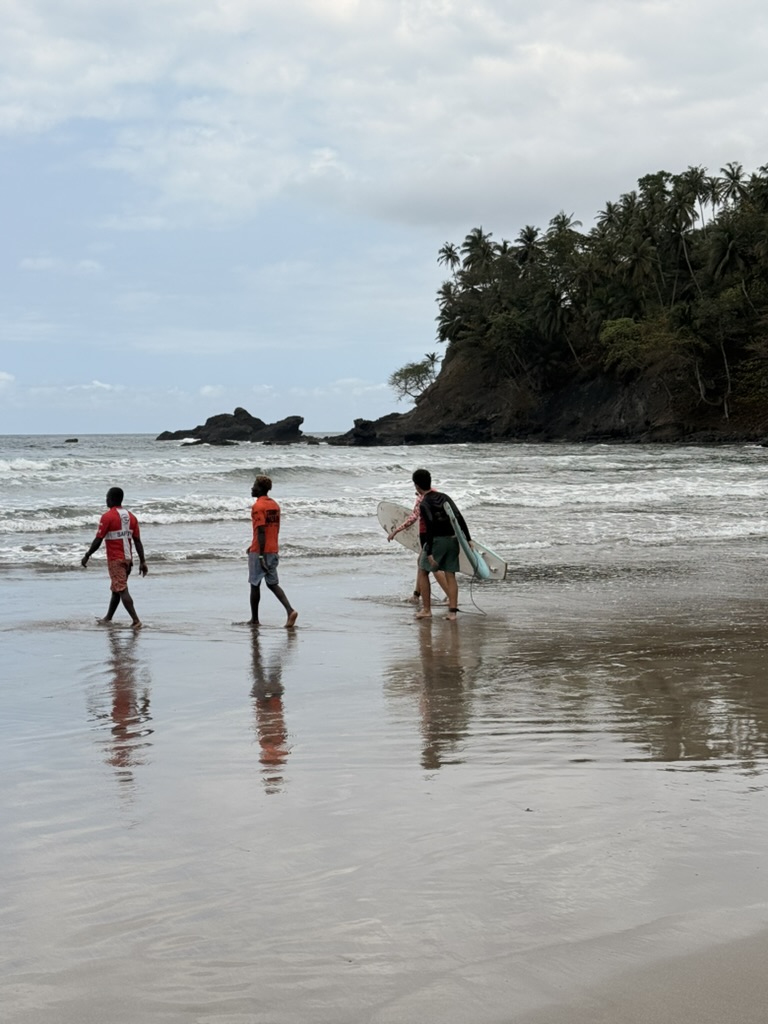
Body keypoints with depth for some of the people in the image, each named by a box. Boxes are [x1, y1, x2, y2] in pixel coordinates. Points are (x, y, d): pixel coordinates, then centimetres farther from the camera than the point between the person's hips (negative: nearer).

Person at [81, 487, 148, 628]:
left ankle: (136, 620, -20)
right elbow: (137, 541, 6)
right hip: (128, 558, 7)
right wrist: (142, 561, 7)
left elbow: (98, 540, -12)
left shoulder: (107, 516, -11)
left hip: (115, 560, -7)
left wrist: (86, 556, -2)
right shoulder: (131, 516, 8)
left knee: (122, 590, -10)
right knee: (116, 589, 19)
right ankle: (108, 618, 30)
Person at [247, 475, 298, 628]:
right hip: (273, 551, 7)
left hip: (259, 552, -7)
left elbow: (261, 532, -20)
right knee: (273, 584, 12)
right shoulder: (275, 505, 11)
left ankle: (254, 619, 13)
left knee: (255, 585, 5)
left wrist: (261, 555, -21)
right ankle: (290, 610, -7)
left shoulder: (258, 506, -14)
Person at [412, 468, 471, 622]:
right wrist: (468, 539, 9)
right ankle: (452, 611, 0)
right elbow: (459, 518, 5)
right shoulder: (444, 497, 10)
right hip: (453, 539, 5)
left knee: (423, 572, 11)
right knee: (450, 575, 8)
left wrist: (429, 552, -20)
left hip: (437, 540, -5)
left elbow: (430, 527, -18)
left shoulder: (424, 504, -8)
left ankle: (426, 610, 9)